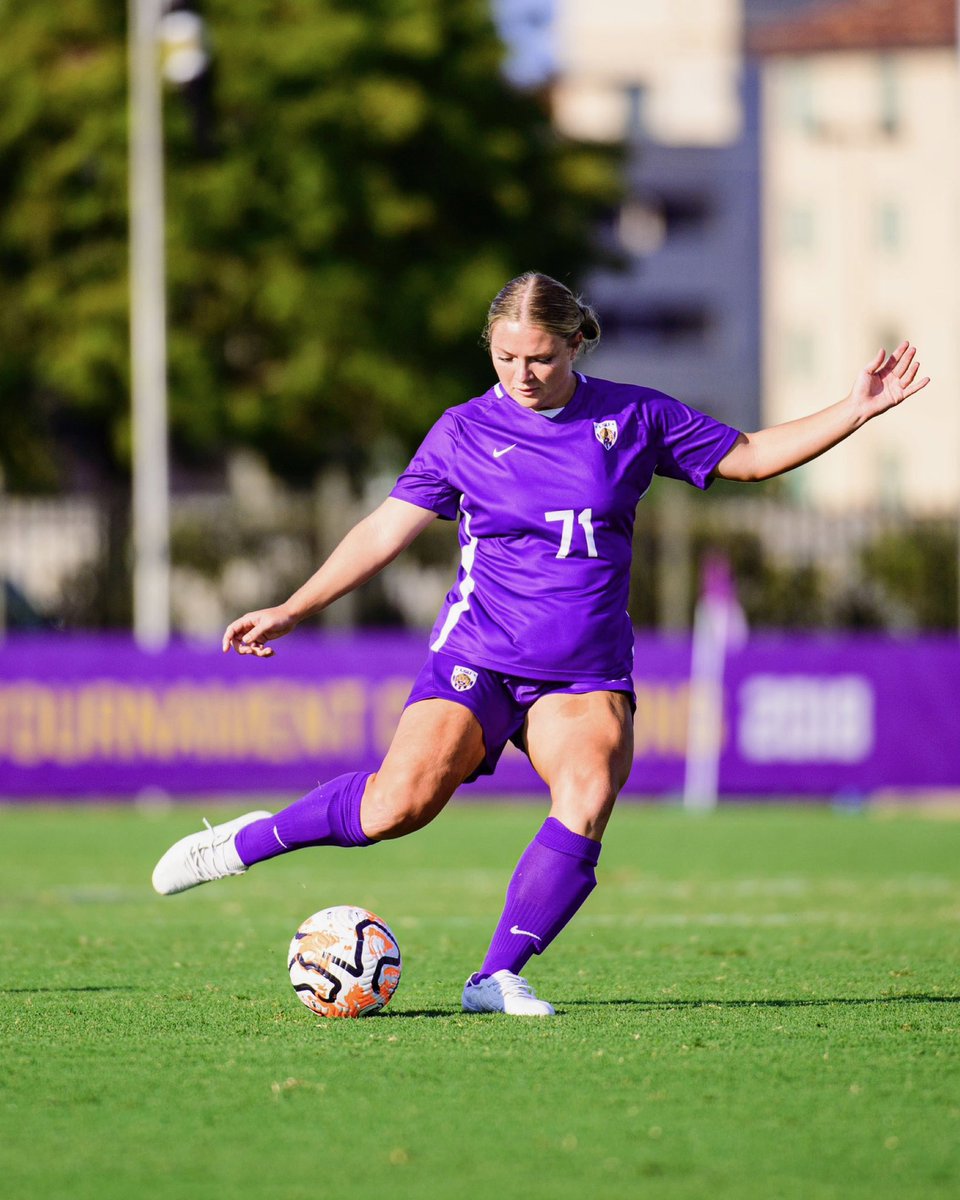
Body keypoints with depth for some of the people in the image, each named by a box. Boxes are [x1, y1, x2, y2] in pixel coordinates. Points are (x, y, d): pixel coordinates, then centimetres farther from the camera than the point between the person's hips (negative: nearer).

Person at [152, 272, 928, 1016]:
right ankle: (248, 842, 1)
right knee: (400, 802, -21)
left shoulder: (633, 418, 5)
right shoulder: (464, 433, 2)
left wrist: (855, 412, 6)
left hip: (587, 672, 2)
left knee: (588, 796, -27)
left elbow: (749, 458, 14)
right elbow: (387, 531, 7)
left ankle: (500, 976, -19)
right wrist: (292, 611, 2)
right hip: (477, 659, -2)